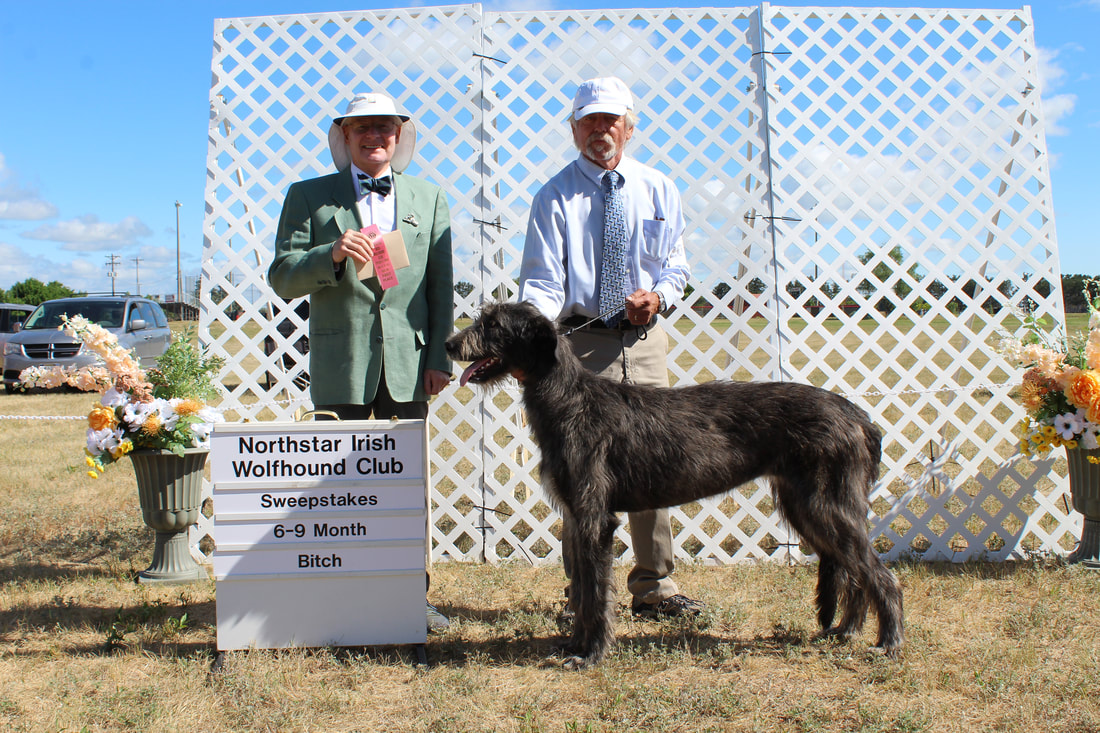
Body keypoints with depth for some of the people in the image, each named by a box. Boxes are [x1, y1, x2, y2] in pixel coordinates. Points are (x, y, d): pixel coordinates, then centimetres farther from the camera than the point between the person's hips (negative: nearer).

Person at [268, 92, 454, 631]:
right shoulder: (308, 197, 8)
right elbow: (282, 279, 1)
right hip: (340, 364, -1)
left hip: (408, 364, 1)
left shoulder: (430, 199, 13)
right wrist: (332, 255, -17)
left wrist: (440, 357, 2)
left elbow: (441, 287, 10)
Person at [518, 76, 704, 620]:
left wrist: (658, 295, -7)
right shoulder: (555, 197, 2)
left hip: (644, 338, 3)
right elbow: (542, 282, -6)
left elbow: (675, 265, 16)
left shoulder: (659, 191, 12)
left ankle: (654, 586, 18)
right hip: (580, 341, -3)